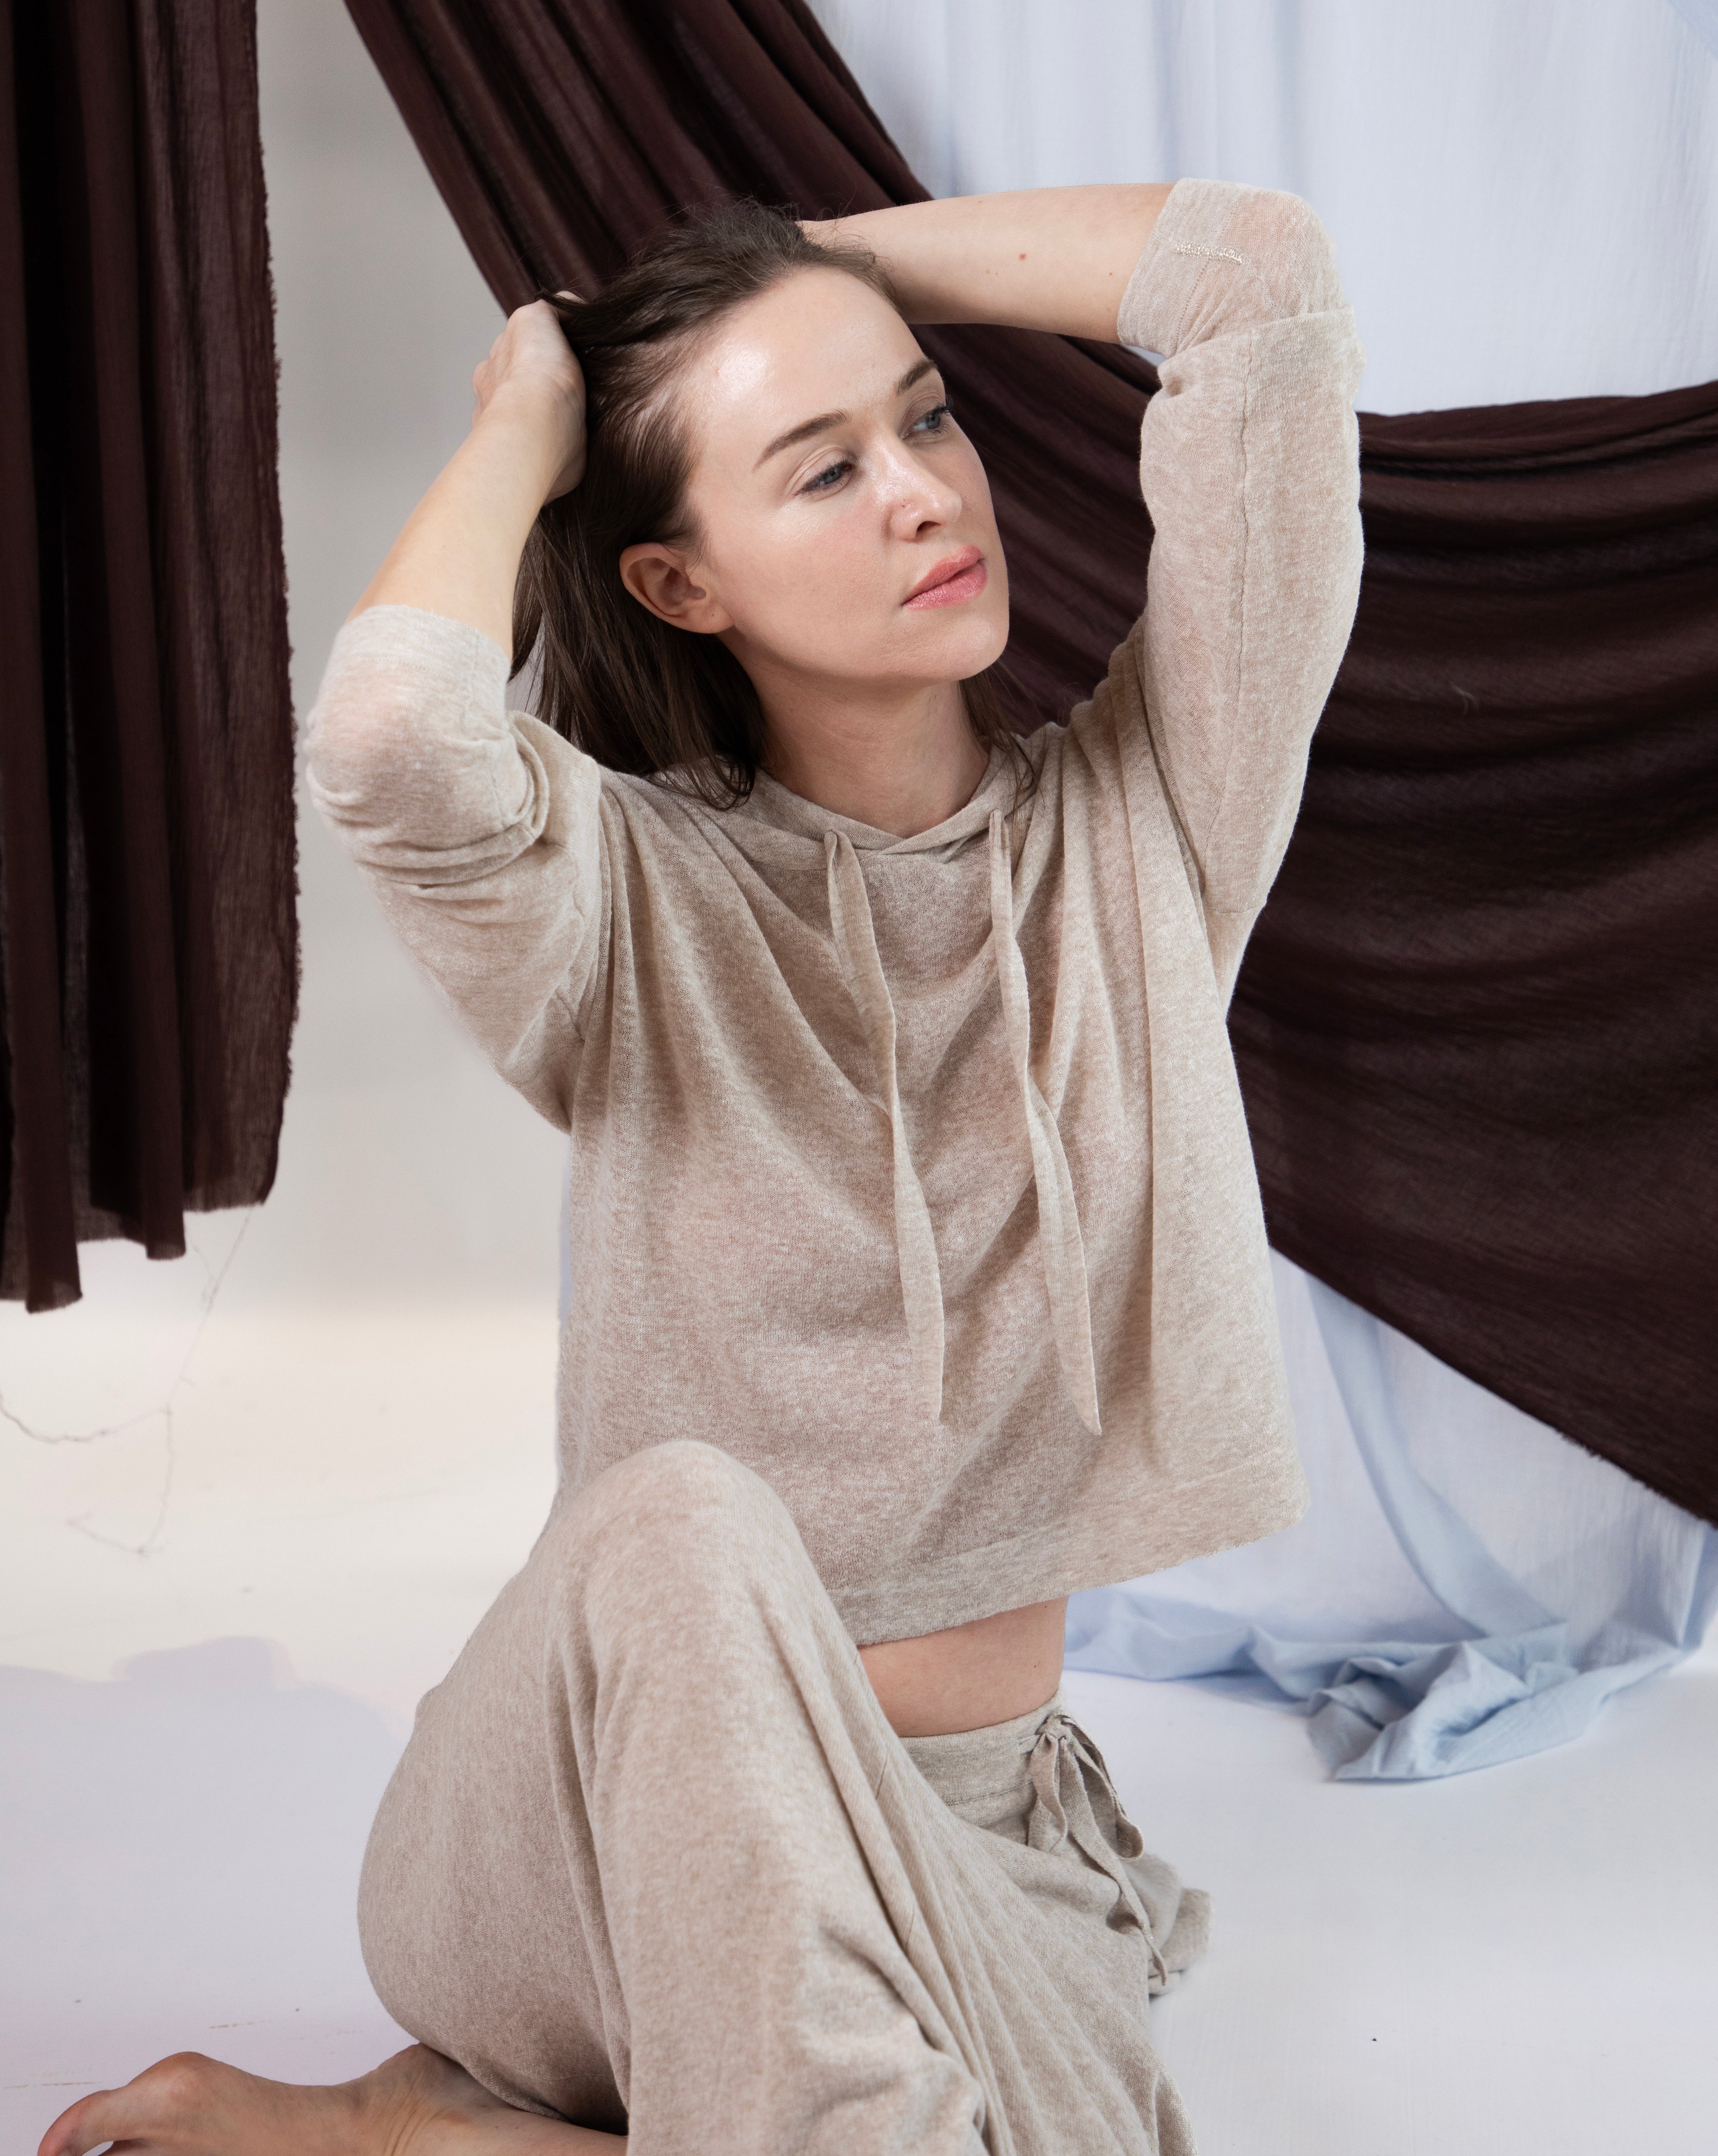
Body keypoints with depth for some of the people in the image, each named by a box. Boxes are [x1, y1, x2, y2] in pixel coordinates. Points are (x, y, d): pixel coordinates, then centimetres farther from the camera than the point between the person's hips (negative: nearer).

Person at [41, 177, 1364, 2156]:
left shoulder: (1137, 825, -4)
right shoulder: (640, 900, -12)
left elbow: (1263, 269, -12)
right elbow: (386, 737, -37)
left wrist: (832, 262, -5)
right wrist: (526, 419, -17)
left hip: (968, 1839, 4)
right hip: (599, 1821, -4)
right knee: (685, 1522, -37)